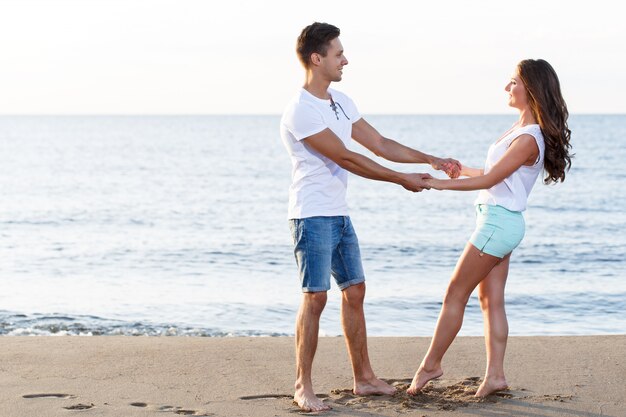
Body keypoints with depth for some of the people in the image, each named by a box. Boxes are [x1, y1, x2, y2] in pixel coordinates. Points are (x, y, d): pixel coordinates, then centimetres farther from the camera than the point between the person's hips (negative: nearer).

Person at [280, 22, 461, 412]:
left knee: (355, 292, 11)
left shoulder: (341, 101, 10)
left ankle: (364, 377, 20)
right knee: (315, 297, -8)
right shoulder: (300, 111, -18)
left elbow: (380, 143, 14)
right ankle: (303, 387, -1)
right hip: (313, 216, -9)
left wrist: (432, 160, 7)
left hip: (340, 216, 9)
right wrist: (403, 180, -14)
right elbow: (346, 158, -19)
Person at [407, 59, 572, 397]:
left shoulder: (529, 139, -19)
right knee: (490, 300, 8)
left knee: (455, 294, -2)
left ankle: (430, 366, 7)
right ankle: (495, 374, 9)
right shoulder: (521, 128, 11)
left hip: (499, 222, -10)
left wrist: (441, 184, -17)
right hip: (497, 221, 10)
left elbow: (489, 179, -19)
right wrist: (463, 170, 26)